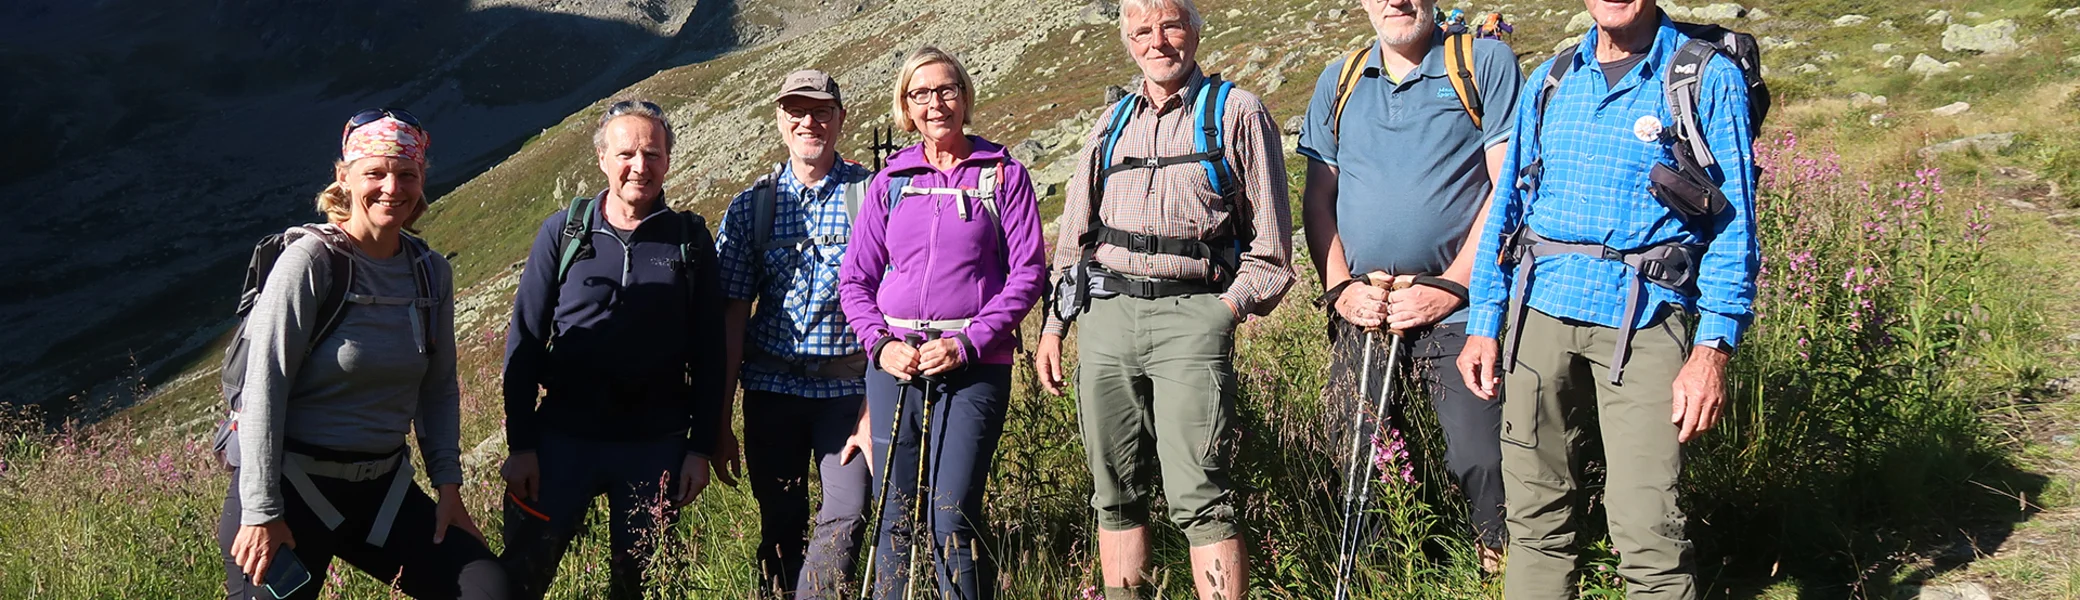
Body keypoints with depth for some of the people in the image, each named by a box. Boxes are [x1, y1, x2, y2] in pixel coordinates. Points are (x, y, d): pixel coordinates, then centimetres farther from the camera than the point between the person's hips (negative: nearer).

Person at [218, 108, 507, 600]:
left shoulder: (432, 273, 4)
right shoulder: (311, 261, -12)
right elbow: (264, 388, -15)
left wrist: (447, 483, 4)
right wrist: (262, 512, -17)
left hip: (381, 487, 5)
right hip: (292, 486, -5)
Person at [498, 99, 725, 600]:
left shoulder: (690, 240, 1)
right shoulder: (563, 232, 0)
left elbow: (708, 354, 3)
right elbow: (524, 341, 0)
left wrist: (701, 447, -1)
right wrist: (520, 444, -4)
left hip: (656, 446, 0)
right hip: (562, 438, 0)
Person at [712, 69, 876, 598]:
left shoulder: (872, 193, 1)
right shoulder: (752, 206, 7)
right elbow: (732, 312, 5)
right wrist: (719, 421, 3)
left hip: (848, 383, -2)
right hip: (771, 385, 2)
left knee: (847, 514, -13)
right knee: (780, 526, 7)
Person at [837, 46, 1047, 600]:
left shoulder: (1003, 175, 4)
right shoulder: (890, 182, 12)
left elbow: (1028, 272, -1)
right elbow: (854, 278, 14)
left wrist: (969, 343, -11)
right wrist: (880, 343, -4)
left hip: (975, 364, -3)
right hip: (896, 364, 3)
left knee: (951, 517, -11)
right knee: (896, 516, 4)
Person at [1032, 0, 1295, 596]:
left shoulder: (1238, 113, 6)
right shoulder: (1114, 122, 20)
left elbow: (1270, 238, 5)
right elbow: (1076, 232, 23)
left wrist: (1229, 307, -7)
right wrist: (1054, 324, 16)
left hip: (1191, 314, -5)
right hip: (1107, 313, 5)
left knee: (1198, 496, -13)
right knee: (1115, 493, 6)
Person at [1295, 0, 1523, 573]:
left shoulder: (1486, 63, 1)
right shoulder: (1339, 81, 15)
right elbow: (1317, 198, 14)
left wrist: (1452, 285, -11)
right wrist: (1340, 288, -1)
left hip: (1459, 311, -4)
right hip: (1361, 314, 4)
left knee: (1481, 462, -13)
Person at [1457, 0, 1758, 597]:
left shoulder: (1709, 79, 2)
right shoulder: (1548, 81, 15)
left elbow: (1734, 224, -2)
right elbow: (1507, 206, 18)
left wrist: (1713, 348, -11)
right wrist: (1482, 324, 10)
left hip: (1643, 319, -4)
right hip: (1541, 307, 4)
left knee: (1646, 529, -11)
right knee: (1534, 512, 8)